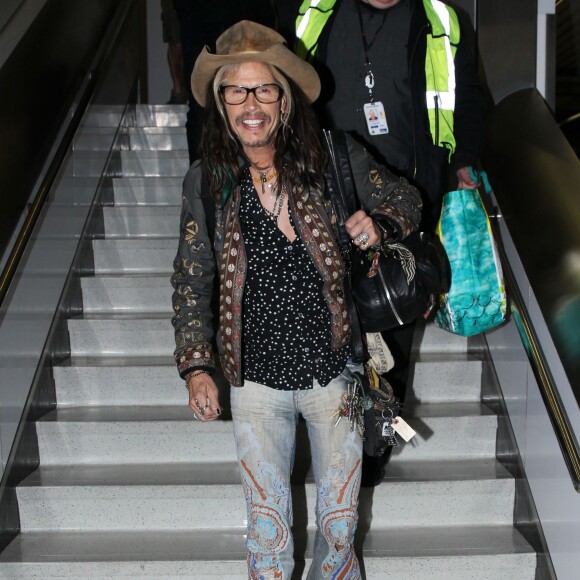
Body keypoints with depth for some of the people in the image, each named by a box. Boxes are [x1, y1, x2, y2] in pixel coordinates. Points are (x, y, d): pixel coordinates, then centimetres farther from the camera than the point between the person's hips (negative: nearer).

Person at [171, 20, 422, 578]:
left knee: (339, 523, 18)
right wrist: (195, 366, -5)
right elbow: (191, 279, 2)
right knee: (267, 526, 13)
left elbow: (406, 199, 5)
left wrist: (379, 224, -17)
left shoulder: (333, 156, -10)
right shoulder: (206, 180, -6)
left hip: (335, 370, 0)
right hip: (257, 381, 0)